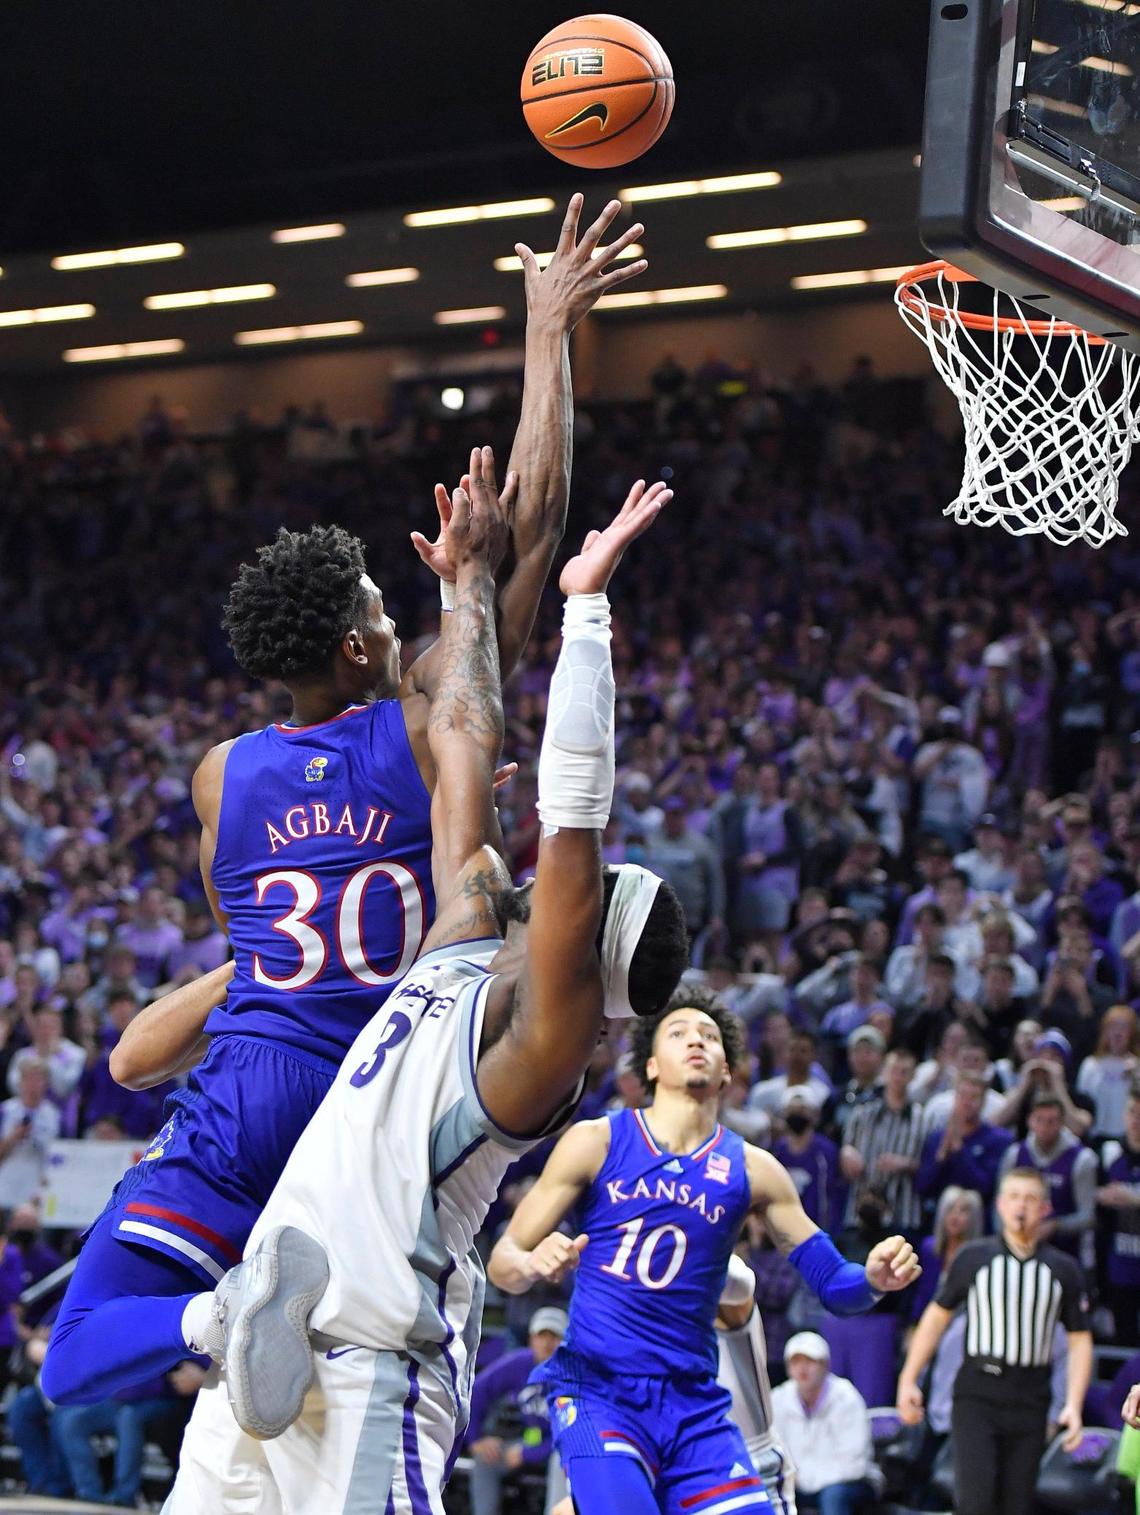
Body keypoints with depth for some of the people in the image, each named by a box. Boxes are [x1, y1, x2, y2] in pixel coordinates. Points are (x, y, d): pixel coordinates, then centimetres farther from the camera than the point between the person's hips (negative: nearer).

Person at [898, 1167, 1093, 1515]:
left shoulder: (1063, 1270, 7)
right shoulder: (974, 1258, 5)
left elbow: (1080, 1340, 8)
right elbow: (937, 1315, 10)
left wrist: (1074, 1405, -3)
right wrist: (908, 1379, 6)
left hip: (1030, 1400, 2)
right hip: (977, 1395, -1)